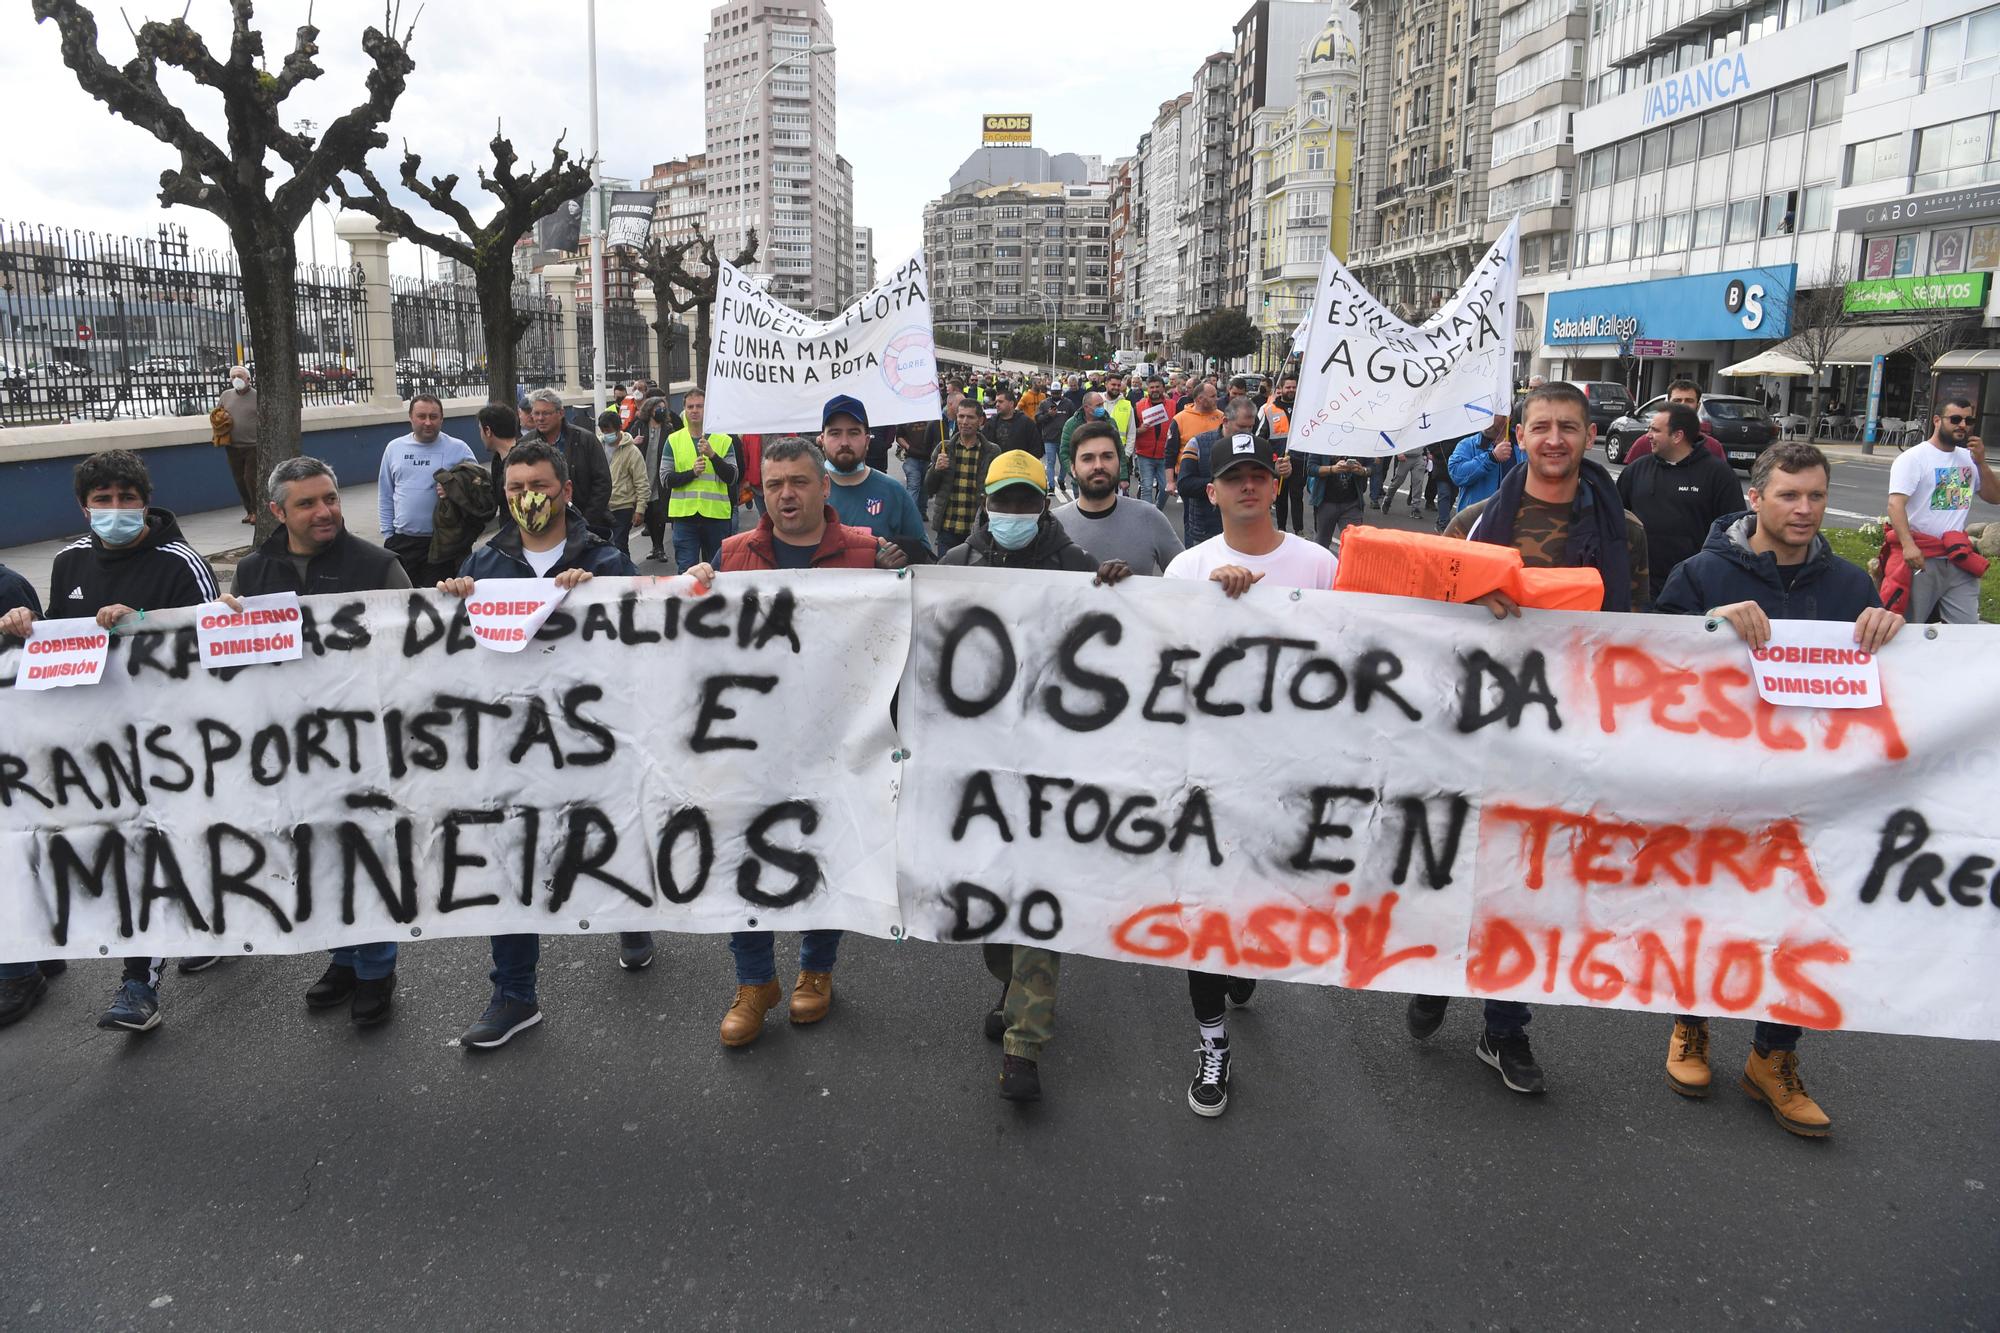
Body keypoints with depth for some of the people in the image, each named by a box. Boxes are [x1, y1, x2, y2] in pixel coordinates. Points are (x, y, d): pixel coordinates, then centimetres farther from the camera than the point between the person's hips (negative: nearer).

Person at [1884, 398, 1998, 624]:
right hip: (1921, 558, -6)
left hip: (1959, 562, 6)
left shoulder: (1969, 458, 13)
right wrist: (1908, 545, -29)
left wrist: (1981, 463, 1)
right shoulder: (1913, 458, -5)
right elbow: (1896, 504, -15)